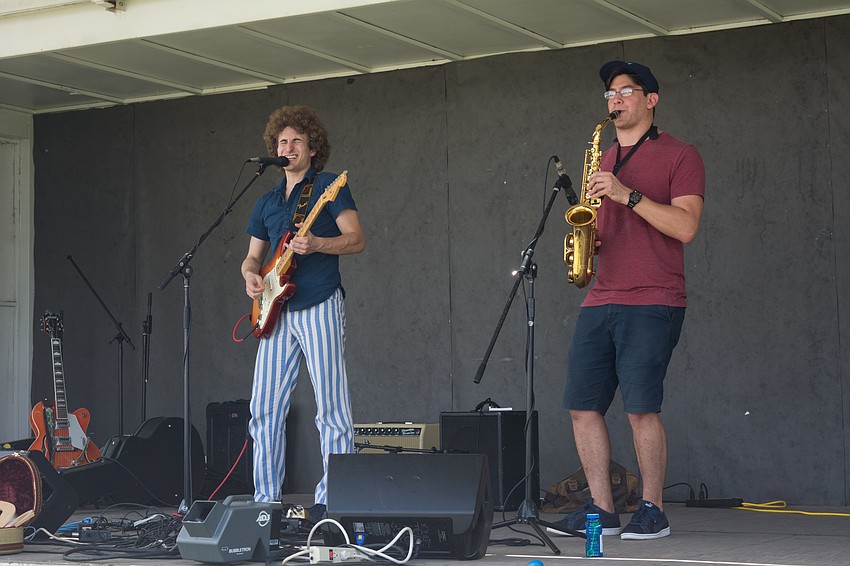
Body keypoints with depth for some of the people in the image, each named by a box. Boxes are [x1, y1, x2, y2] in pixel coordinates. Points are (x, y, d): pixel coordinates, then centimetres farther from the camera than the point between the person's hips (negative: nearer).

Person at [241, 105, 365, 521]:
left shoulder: (328, 186, 2)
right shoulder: (266, 202, 20)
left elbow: (356, 240, -5)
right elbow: (253, 255, 23)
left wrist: (316, 244, -22)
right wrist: (250, 274, 1)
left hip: (319, 307, -6)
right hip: (277, 314, 6)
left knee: (331, 407, -7)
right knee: (265, 409, 3)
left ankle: (329, 502, -4)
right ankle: (266, 499, 10)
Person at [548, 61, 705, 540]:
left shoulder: (680, 156, 1)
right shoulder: (603, 161, 22)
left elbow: (686, 227, -10)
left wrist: (628, 195, -16)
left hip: (653, 304, -6)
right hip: (600, 301, 7)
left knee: (641, 407, -11)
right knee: (582, 406, 0)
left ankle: (652, 510, 3)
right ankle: (602, 510, 9)